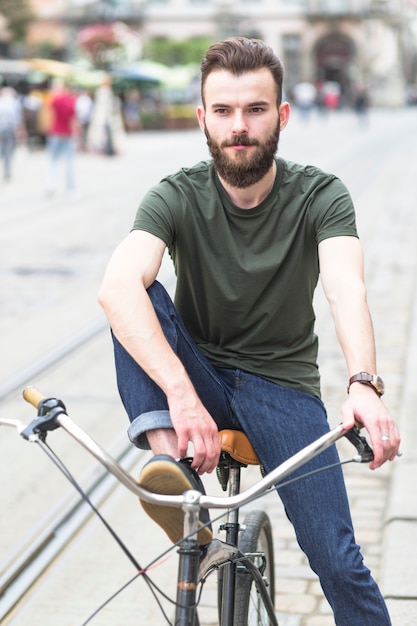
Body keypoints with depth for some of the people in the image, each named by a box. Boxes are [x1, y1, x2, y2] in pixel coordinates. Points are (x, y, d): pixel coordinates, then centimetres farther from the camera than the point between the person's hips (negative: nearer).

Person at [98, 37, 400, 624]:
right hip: (199, 375, 1)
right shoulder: (177, 197, -12)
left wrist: (364, 385, -49)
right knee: (135, 302, -27)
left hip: (284, 384, -1)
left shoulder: (321, 196, -10)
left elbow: (347, 290, -28)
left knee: (338, 560, -15)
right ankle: (169, 459, -37)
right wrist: (180, 392, -48)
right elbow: (116, 286, -31)